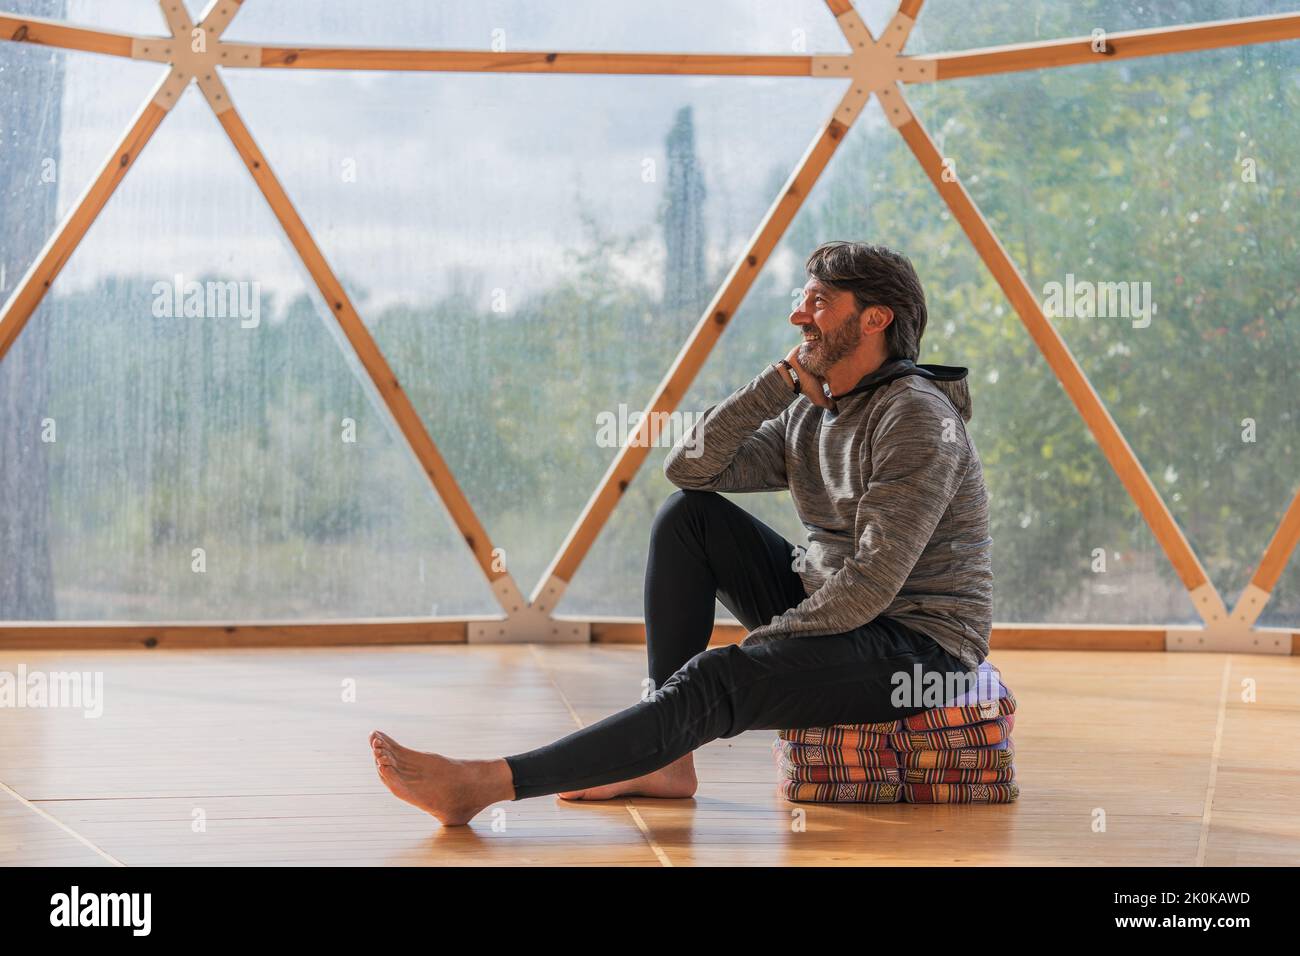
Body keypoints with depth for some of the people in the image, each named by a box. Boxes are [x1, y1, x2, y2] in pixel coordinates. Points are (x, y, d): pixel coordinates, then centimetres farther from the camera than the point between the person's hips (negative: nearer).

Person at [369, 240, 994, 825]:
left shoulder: (915, 418, -17)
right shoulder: (807, 414, 11)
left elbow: (873, 581, -24)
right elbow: (689, 467, 2)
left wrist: (762, 642, -19)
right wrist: (778, 383, -7)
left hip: (918, 645, -9)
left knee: (714, 681, -29)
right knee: (688, 515, -1)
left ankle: (490, 783, -34)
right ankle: (667, 758, -7)